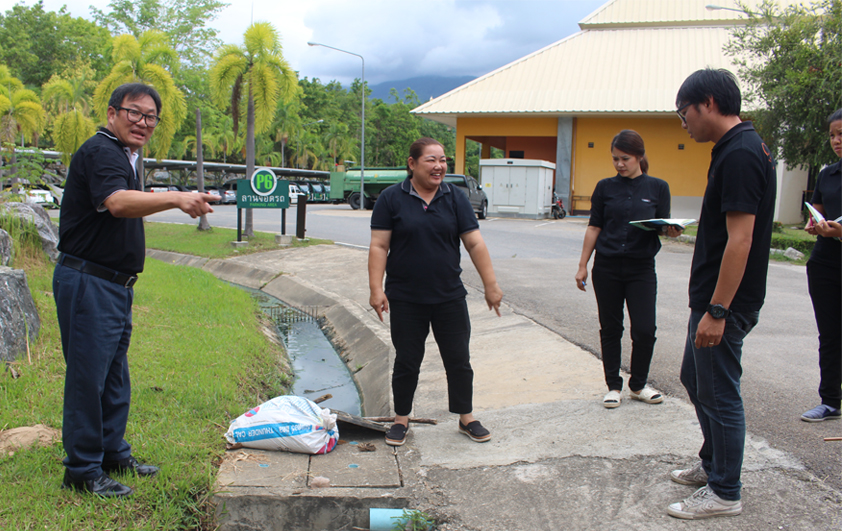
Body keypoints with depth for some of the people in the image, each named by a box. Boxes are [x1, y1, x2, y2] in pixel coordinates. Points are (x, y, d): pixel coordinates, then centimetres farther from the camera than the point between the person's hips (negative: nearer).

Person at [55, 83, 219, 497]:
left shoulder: (122, 157, 17)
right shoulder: (100, 152, -15)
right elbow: (117, 203, -35)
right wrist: (176, 198, -47)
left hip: (115, 285, 10)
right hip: (88, 281, -10)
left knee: (114, 375, 17)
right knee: (88, 375, -4)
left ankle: (113, 454, 30)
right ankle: (82, 471, 6)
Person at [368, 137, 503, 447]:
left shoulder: (455, 199, 3)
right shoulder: (391, 199, -3)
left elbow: (475, 244, 1)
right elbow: (379, 246, -5)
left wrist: (491, 285, -4)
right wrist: (376, 288, -13)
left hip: (450, 298, 2)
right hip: (406, 301, -2)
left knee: (458, 359, 8)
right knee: (407, 361, 8)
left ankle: (466, 418, 24)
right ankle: (401, 420, 23)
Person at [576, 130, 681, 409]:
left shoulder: (657, 187, 4)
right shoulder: (605, 187, 6)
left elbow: (664, 227, 5)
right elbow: (594, 228, 7)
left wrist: (672, 230, -20)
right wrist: (583, 266, 4)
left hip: (641, 268, -1)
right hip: (607, 267, 1)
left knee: (645, 330, -5)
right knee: (610, 329, 6)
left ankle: (638, 385, 17)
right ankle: (614, 387, 20)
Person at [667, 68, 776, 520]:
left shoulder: (739, 155, -21)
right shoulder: (738, 148, 12)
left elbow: (739, 240, -26)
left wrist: (716, 310, -25)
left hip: (725, 302, -10)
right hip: (712, 297, 10)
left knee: (719, 393, 2)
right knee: (695, 379, 22)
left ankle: (724, 492, 17)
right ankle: (713, 464, 38)